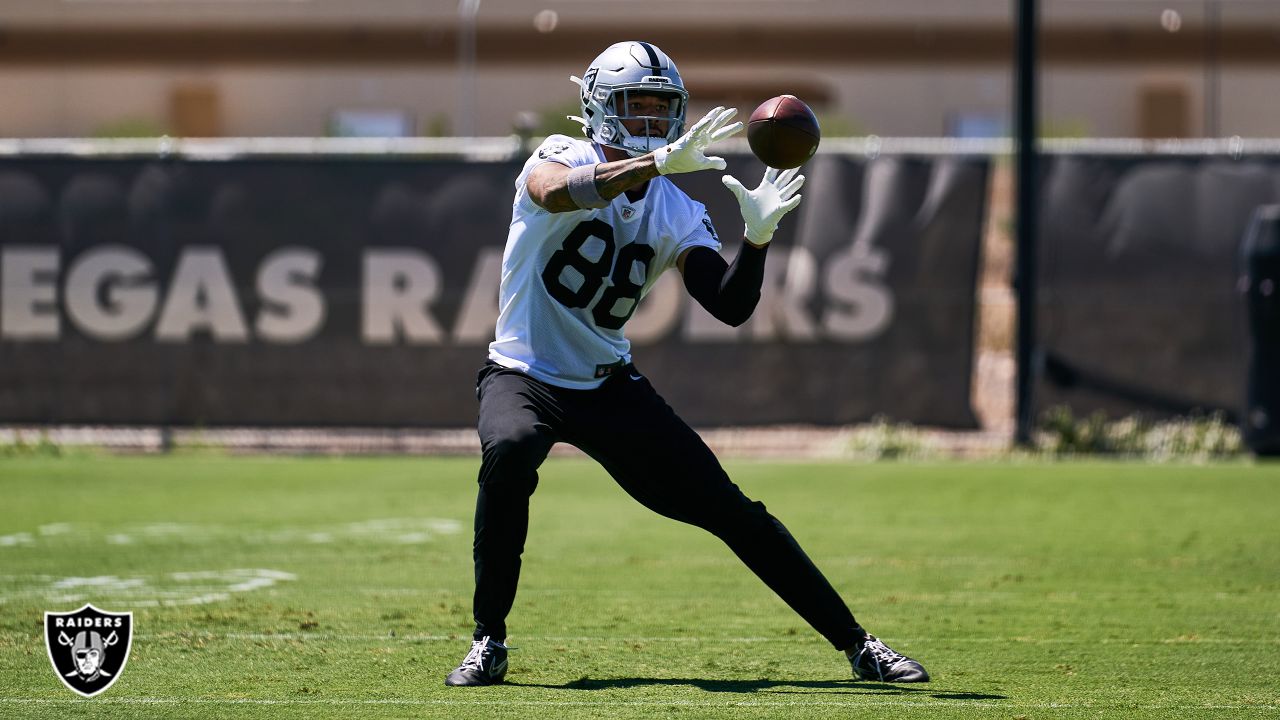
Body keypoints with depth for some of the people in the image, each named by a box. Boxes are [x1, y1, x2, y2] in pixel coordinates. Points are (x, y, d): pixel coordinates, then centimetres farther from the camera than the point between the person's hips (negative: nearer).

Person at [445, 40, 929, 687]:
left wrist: (758, 237, -27)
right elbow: (556, 194, -36)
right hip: (525, 375, -4)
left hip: (608, 386, 4)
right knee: (508, 453, -37)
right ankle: (489, 641, -22)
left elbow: (731, 308, -9)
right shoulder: (563, 157, -10)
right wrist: (661, 162, -47)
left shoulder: (676, 214, 2)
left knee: (729, 509, -3)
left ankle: (856, 644, 6)